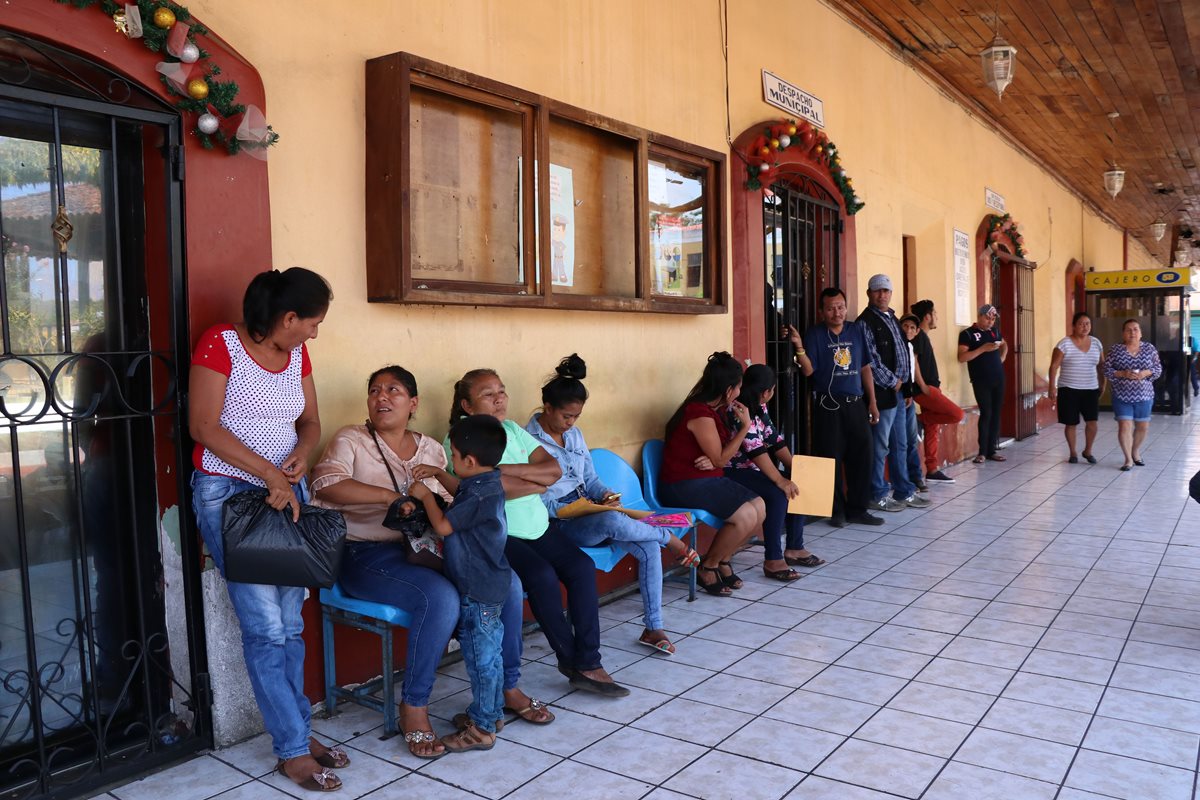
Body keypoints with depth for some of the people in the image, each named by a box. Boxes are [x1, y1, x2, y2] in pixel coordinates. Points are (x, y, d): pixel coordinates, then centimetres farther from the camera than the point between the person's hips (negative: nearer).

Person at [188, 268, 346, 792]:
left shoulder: (297, 354, 8)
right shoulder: (220, 344, -11)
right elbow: (203, 426, -16)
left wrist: (301, 454, -8)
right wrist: (270, 474, -20)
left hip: (287, 493, 6)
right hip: (227, 492, -6)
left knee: (290, 624, 9)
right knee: (265, 627, -6)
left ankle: (298, 732, 21)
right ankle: (293, 749, 5)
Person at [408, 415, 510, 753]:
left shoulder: (480, 494, -23)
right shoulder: (483, 486, 7)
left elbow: (443, 526, -18)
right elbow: (453, 518, 12)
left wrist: (425, 495, -5)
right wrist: (421, 505, -1)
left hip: (479, 590, -10)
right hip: (486, 585, 10)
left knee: (481, 657, 0)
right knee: (488, 654, 19)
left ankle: (481, 728, 11)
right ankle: (491, 712, 32)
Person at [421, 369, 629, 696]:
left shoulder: (513, 430, 13)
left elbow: (555, 469, 0)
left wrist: (504, 469, -13)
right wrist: (538, 482, -5)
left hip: (536, 526, 6)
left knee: (582, 567, -14)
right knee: (542, 575, -27)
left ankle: (588, 663, -9)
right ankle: (570, 658, -5)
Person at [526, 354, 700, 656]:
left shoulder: (574, 434, 13)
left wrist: (604, 495, -4)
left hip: (588, 515, 7)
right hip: (557, 525, -7)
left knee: (649, 548, -16)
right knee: (612, 521, -38)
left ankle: (653, 628, -5)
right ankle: (669, 538, -7)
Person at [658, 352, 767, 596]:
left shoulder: (714, 409, 10)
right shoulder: (700, 414, -21)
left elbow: (717, 456, 12)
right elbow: (720, 459, -15)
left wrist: (713, 460, -13)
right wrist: (745, 426, -10)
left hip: (709, 480, 10)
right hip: (684, 486, -10)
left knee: (759, 507, -4)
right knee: (746, 516, -22)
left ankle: (722, 558, 12)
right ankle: (708, 567, -2)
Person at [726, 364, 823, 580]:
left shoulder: (758, 407, 8)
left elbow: (774, 440, 9)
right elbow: (755, 450, -27)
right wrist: (780, 480, -28)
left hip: (754, 468, 10)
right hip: (733, 472, -10)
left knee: (798, 485, 1)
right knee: (777, 493, -28)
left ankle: (794, 548, 11)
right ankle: (772, 560, -21)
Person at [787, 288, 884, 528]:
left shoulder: (856, 331, 10)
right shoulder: (815, 334, -2)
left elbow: (865, 368, 13)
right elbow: (808, 370, -9)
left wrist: (872, 402, 10)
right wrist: (799, 346, -25)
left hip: (856, 403, 4)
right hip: (828, 405, -4)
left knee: (861, 456, 4)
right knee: (831, 459, -1)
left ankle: (857, 509, 16)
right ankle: (837, 511, 10)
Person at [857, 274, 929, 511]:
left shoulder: (893, 319, 17)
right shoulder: (865, 322, -10)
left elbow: (904, 354, 20)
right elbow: (871, 361, -16)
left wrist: (906, 387, 14)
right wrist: (893, 382, -9)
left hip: (899, 391, 9)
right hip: (883, 392, -9)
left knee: (900, 445, 14)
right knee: (880, 446, -3)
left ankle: (904, 492, 23)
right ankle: (878, 496, 8)